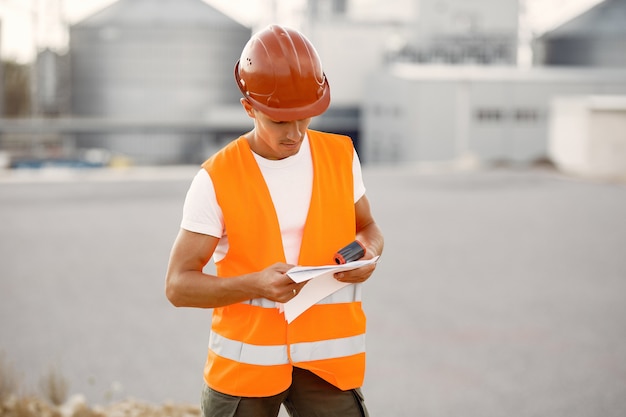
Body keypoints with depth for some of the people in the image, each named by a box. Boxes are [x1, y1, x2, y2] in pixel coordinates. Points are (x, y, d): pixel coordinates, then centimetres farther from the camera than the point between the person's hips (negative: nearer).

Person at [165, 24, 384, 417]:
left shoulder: (341, 156, 2)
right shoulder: (217, 179, -9)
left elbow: (368, 227, 18)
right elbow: (179, 285, -8)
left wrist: (369, 253, -6)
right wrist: (255, 284, -24)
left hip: (325, 360, 2)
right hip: (244, 360, -2)